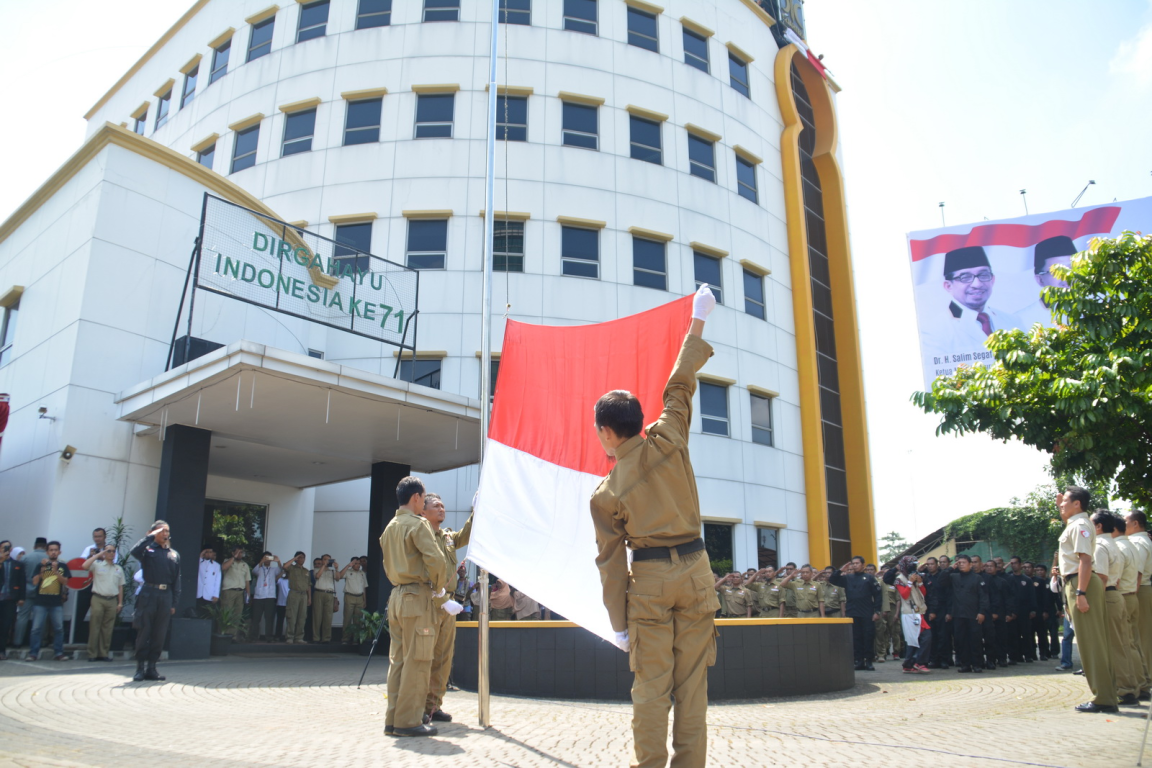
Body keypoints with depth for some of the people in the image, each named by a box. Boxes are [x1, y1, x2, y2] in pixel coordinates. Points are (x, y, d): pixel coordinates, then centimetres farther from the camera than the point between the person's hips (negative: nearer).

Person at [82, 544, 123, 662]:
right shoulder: (97, 565, 5)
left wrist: (120, 603, 10)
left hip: (112, 601, 3)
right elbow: (84, 566, -16)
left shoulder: (119, 569, 14)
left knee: (107, 629, 4)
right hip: (98, 599, -3)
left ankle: (103, 653, 9)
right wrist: (97, 555, -10)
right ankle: (92, 654, 3)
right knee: (95, 627, -2)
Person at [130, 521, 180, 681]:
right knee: (144, 632, -1)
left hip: (166, 596, 4)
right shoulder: (148, 550, 4)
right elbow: (135, 551, -22)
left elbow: (176, 580, 13)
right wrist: (151, 536, -14)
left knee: (159, 635, 6)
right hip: (149, 594, -4)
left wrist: (174, 603, 8)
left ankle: (151, 668, 13)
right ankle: (140, 668, 7)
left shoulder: (174, 554, 15)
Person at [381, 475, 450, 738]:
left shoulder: (390, 527, 16)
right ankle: (408, 721, -1)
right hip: (417, 597, -8)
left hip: (396, 596, 8)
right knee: (417, 660, -4)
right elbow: (436, 560, -19)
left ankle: (393, 719, 15)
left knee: (398, 659, 11)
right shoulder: (418, 524, -10)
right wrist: (439, 588, -3)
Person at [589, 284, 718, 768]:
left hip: (649, 580, -2)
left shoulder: (605, 494, -7)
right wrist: (697, 322, 16)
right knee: (692, 684, 9)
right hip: (695, 570, 2)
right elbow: (679, 387, 6)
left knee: (650, 687, 7)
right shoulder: (667, 442, -5)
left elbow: (611, 562, -4)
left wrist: (618, 624, 4)